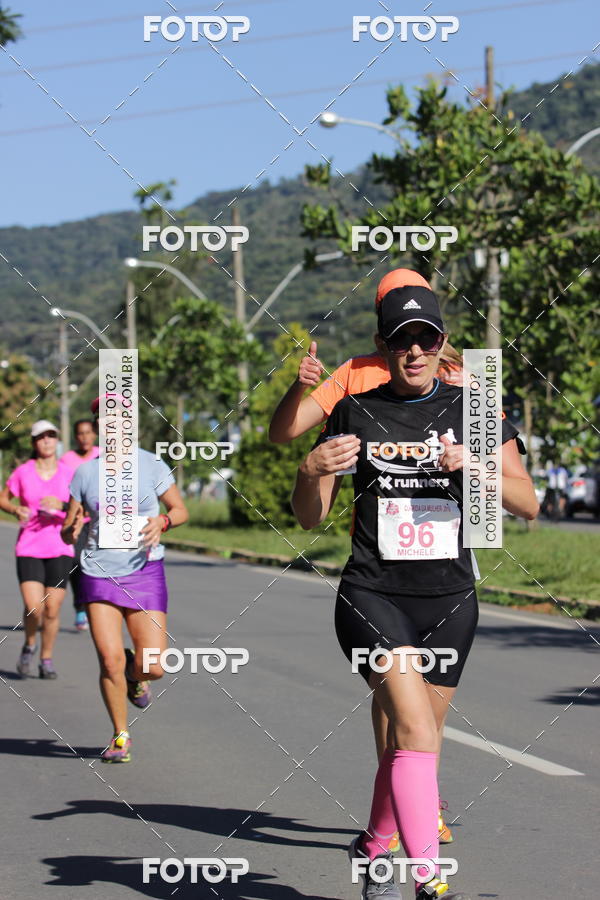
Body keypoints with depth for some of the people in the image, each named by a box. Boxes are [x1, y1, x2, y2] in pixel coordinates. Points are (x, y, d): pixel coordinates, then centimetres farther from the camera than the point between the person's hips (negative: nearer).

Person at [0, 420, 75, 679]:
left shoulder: (68, 473, 0)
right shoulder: (23, 472, -1)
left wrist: (61, 505, -19)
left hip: (60, 549, 1)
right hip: (29, 548, -1)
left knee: (52, 610, 0)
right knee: (34, 607, -15)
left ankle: (46, 659, 21)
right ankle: (29, 645, 15)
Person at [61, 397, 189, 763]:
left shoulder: (152, 465, -1)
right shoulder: (85, 473, 4)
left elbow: (181, 510, 7)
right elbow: (67, 533, 8)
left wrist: (162, 521, -15)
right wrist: (72, 529, -16)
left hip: (145, 572, -1)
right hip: (99, 573, 1)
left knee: (154, 667, -9)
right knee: (110, 660, -11)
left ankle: (136, 674, 30)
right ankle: (120, 737, 11)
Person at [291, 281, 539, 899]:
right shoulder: (354, 411, 3)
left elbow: (528, 504, 1)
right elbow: (310, 518, 7)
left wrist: (473, 466, -17)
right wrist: (312, 471, -14)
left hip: (449, 601, 2)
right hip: (373, 597, -2)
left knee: (413, 743, 11)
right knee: (415, 731, -20)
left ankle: (373, 848, 36)